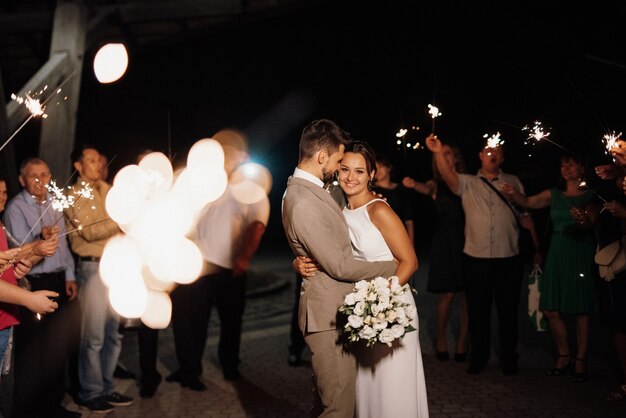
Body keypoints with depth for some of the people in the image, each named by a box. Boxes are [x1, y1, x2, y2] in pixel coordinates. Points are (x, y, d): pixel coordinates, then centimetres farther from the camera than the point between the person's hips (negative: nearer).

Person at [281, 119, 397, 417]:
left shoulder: (306, 190, 9)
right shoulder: (303, 203, -24)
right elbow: (339, 266, -21)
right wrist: (393, 267, -10)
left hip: (331, 312, 10)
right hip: (328, 317, -10)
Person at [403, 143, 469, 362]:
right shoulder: (437, 183, 6)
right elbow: (427, 189, -16)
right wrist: (414, 185, -36)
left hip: (467, 239, 1)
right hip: (445, 241, -1)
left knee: (467, 293, 0)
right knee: (448, 293, -1)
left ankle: (462, 340, 12)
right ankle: (441, 338, 17)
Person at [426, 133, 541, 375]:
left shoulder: (513, 182, 8)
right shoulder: (467, 183, 3)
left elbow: (525, 216, 11)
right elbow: (448, 175, -18)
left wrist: (536, 248, 9)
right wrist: (438, 153, -37)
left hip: (509, 259, 1)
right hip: (476, 258, 0)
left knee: (508, 311, 9)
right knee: (478, 311, 9)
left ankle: (509, 359, 25)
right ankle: (478, 358, 24)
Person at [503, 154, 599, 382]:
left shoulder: (590, 196, -1)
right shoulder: (554, 194, 12)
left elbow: (589, 223, -15)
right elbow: (529, 202, 5)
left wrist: (582, 219, -39)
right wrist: (513, 193, -15)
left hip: (581, 254, -4)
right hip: (557, 253, 4)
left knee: (581, 311, 0)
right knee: (550, 310, 3)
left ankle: (580, 360, 12)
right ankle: (564, 355, 21)